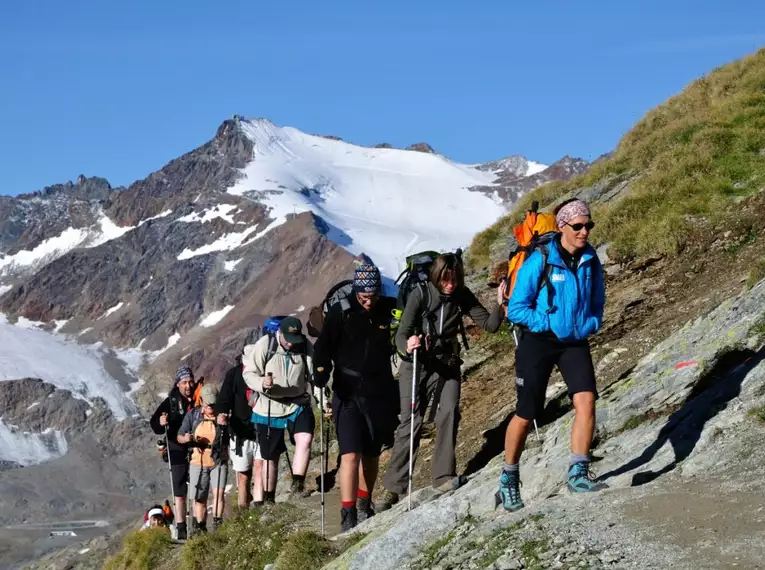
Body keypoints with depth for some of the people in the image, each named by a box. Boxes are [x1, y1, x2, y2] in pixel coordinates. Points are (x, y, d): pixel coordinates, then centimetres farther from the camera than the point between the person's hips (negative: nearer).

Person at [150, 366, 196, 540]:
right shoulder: (170, 402, -1)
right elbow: (154, 423, -7)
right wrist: (160, 423, -29)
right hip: (178, 453, -1)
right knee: (179, 494, 0)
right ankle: (181, 530, 3)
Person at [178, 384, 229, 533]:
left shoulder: (224, 416, -3)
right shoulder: (193, 415, 0)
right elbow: (179, 437, 4)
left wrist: (225, 425, -24)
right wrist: (186, 439, -19)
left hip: (219, 461, -1)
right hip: (198, 463, 2)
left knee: (218, 493, -17)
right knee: (199, 498, 9)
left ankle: (217, 525, -14)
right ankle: (199, 529, 22)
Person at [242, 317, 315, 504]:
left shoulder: (306, 347, -7)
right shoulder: (264, 345, -12)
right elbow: (248, 373, -9)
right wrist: (262, 383, -29)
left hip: (298, 405, 1)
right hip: (269, 409, -1)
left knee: (305, 439, -28)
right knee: (270, 457, 10)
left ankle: (297, 486, -24)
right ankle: (268, 499, 27)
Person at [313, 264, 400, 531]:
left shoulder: (390, 310, -1)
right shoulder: (340, 312, -6)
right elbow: (324, 346, -8)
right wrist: (321, 373, -25)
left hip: (380, 395, 3)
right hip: (348, 394, -3)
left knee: (372, 455, 15)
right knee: (350, 454, -13)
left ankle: (364, 504, 36)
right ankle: (348, 517, -12)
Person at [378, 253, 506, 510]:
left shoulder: (462, 296, -2)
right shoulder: (420, 294, -12)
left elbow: (489, 325, -5)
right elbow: (401, 334, -17)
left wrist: (500, 306, -24)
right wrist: (407, 345, -40)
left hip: (447, 364, 2)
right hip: (416, 364, -2)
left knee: (449, 413, -21)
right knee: (410, 422, -6)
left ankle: (443, 476, -15)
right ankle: (393, 487, 2)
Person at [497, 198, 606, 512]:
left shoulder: (590, 261, 0)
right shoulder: (539, 261, -14)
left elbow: (596, 303, 14)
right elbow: (516, 308, -12)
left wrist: (589, 324, -4)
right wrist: (550, 324, -18)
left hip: (575, 343, 4)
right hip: (538, 342, -4)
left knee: (586, 398, -20)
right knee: (527, 413, 4)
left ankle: (578, 473, -14)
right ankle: (508, 480, 22)